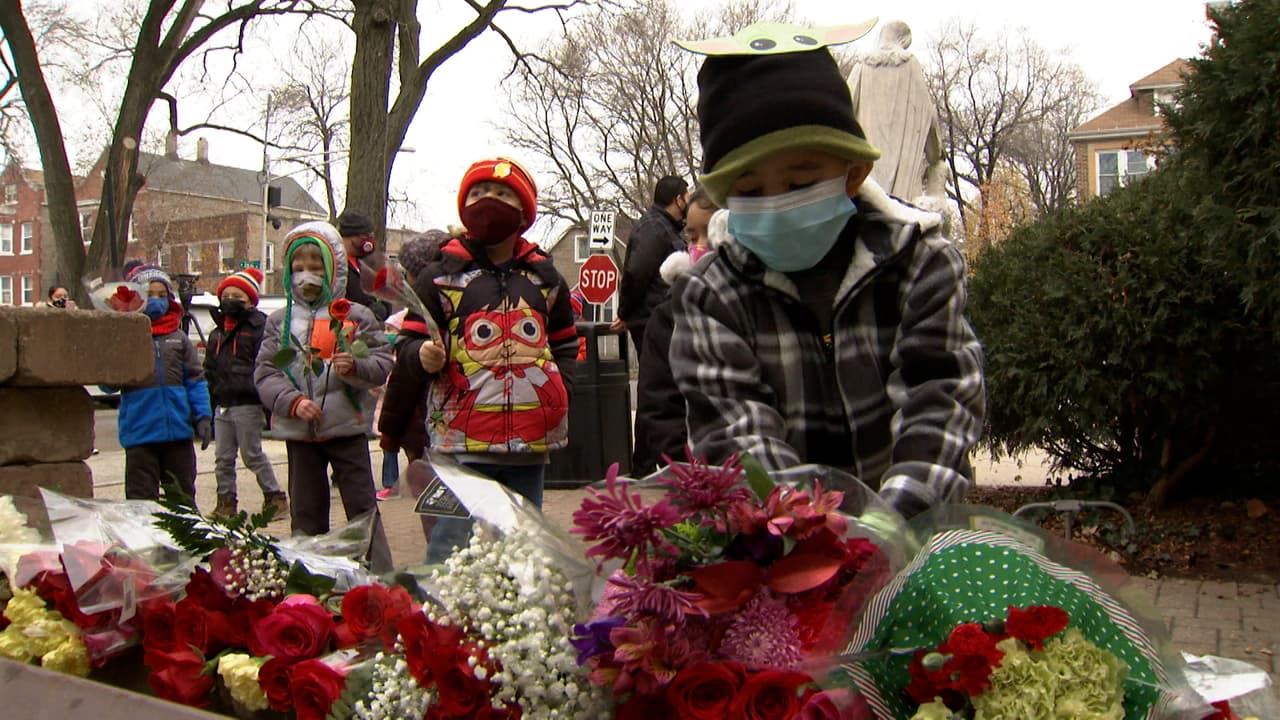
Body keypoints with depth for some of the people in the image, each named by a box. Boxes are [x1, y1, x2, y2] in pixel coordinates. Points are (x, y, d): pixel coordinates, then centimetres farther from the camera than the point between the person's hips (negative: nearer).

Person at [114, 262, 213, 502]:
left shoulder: (179, 338, 8)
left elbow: (195, 379, 9)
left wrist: (202, 417, 0)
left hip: (179, 431, 3)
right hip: (140, 435, -3)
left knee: (183, 498, 15)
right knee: (142, 499, 5)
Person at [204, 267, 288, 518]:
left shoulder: (258, 326, -6)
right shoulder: (217, 333, 18)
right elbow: (210, 372, 21)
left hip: (248, 403, -7)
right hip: (222, 405, 7)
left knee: (252, 455, -1)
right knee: (223, 458, 10)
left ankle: (275, 497, 11)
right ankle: (226, 502, 19)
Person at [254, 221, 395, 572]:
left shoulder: (356, 316, 1)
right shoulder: (280, 321, 7)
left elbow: (383, 363, -3)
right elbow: (264, 373, 0)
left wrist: (356, 366, -24)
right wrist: (292, 402, -16)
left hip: (347, 428, -2)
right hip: (299, 433, 3)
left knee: (363, 509, 2)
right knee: (305, 514, 12)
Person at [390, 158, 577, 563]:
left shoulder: (544, 277, 14)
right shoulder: (440, 276, 2)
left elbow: (565, 344, 24)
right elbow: (409, 345, 1)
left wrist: (558, 391, 7)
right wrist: (423, 357, -22)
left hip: (530, 440, 4)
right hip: (462, 442, -4)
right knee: (453, 548, -7)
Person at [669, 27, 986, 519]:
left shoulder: (921, 262, -1)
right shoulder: (710, 297, -1)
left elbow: (938, 399, -10)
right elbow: (734, 425, -11)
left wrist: (898, 513, -26)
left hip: (919, 521, 0)